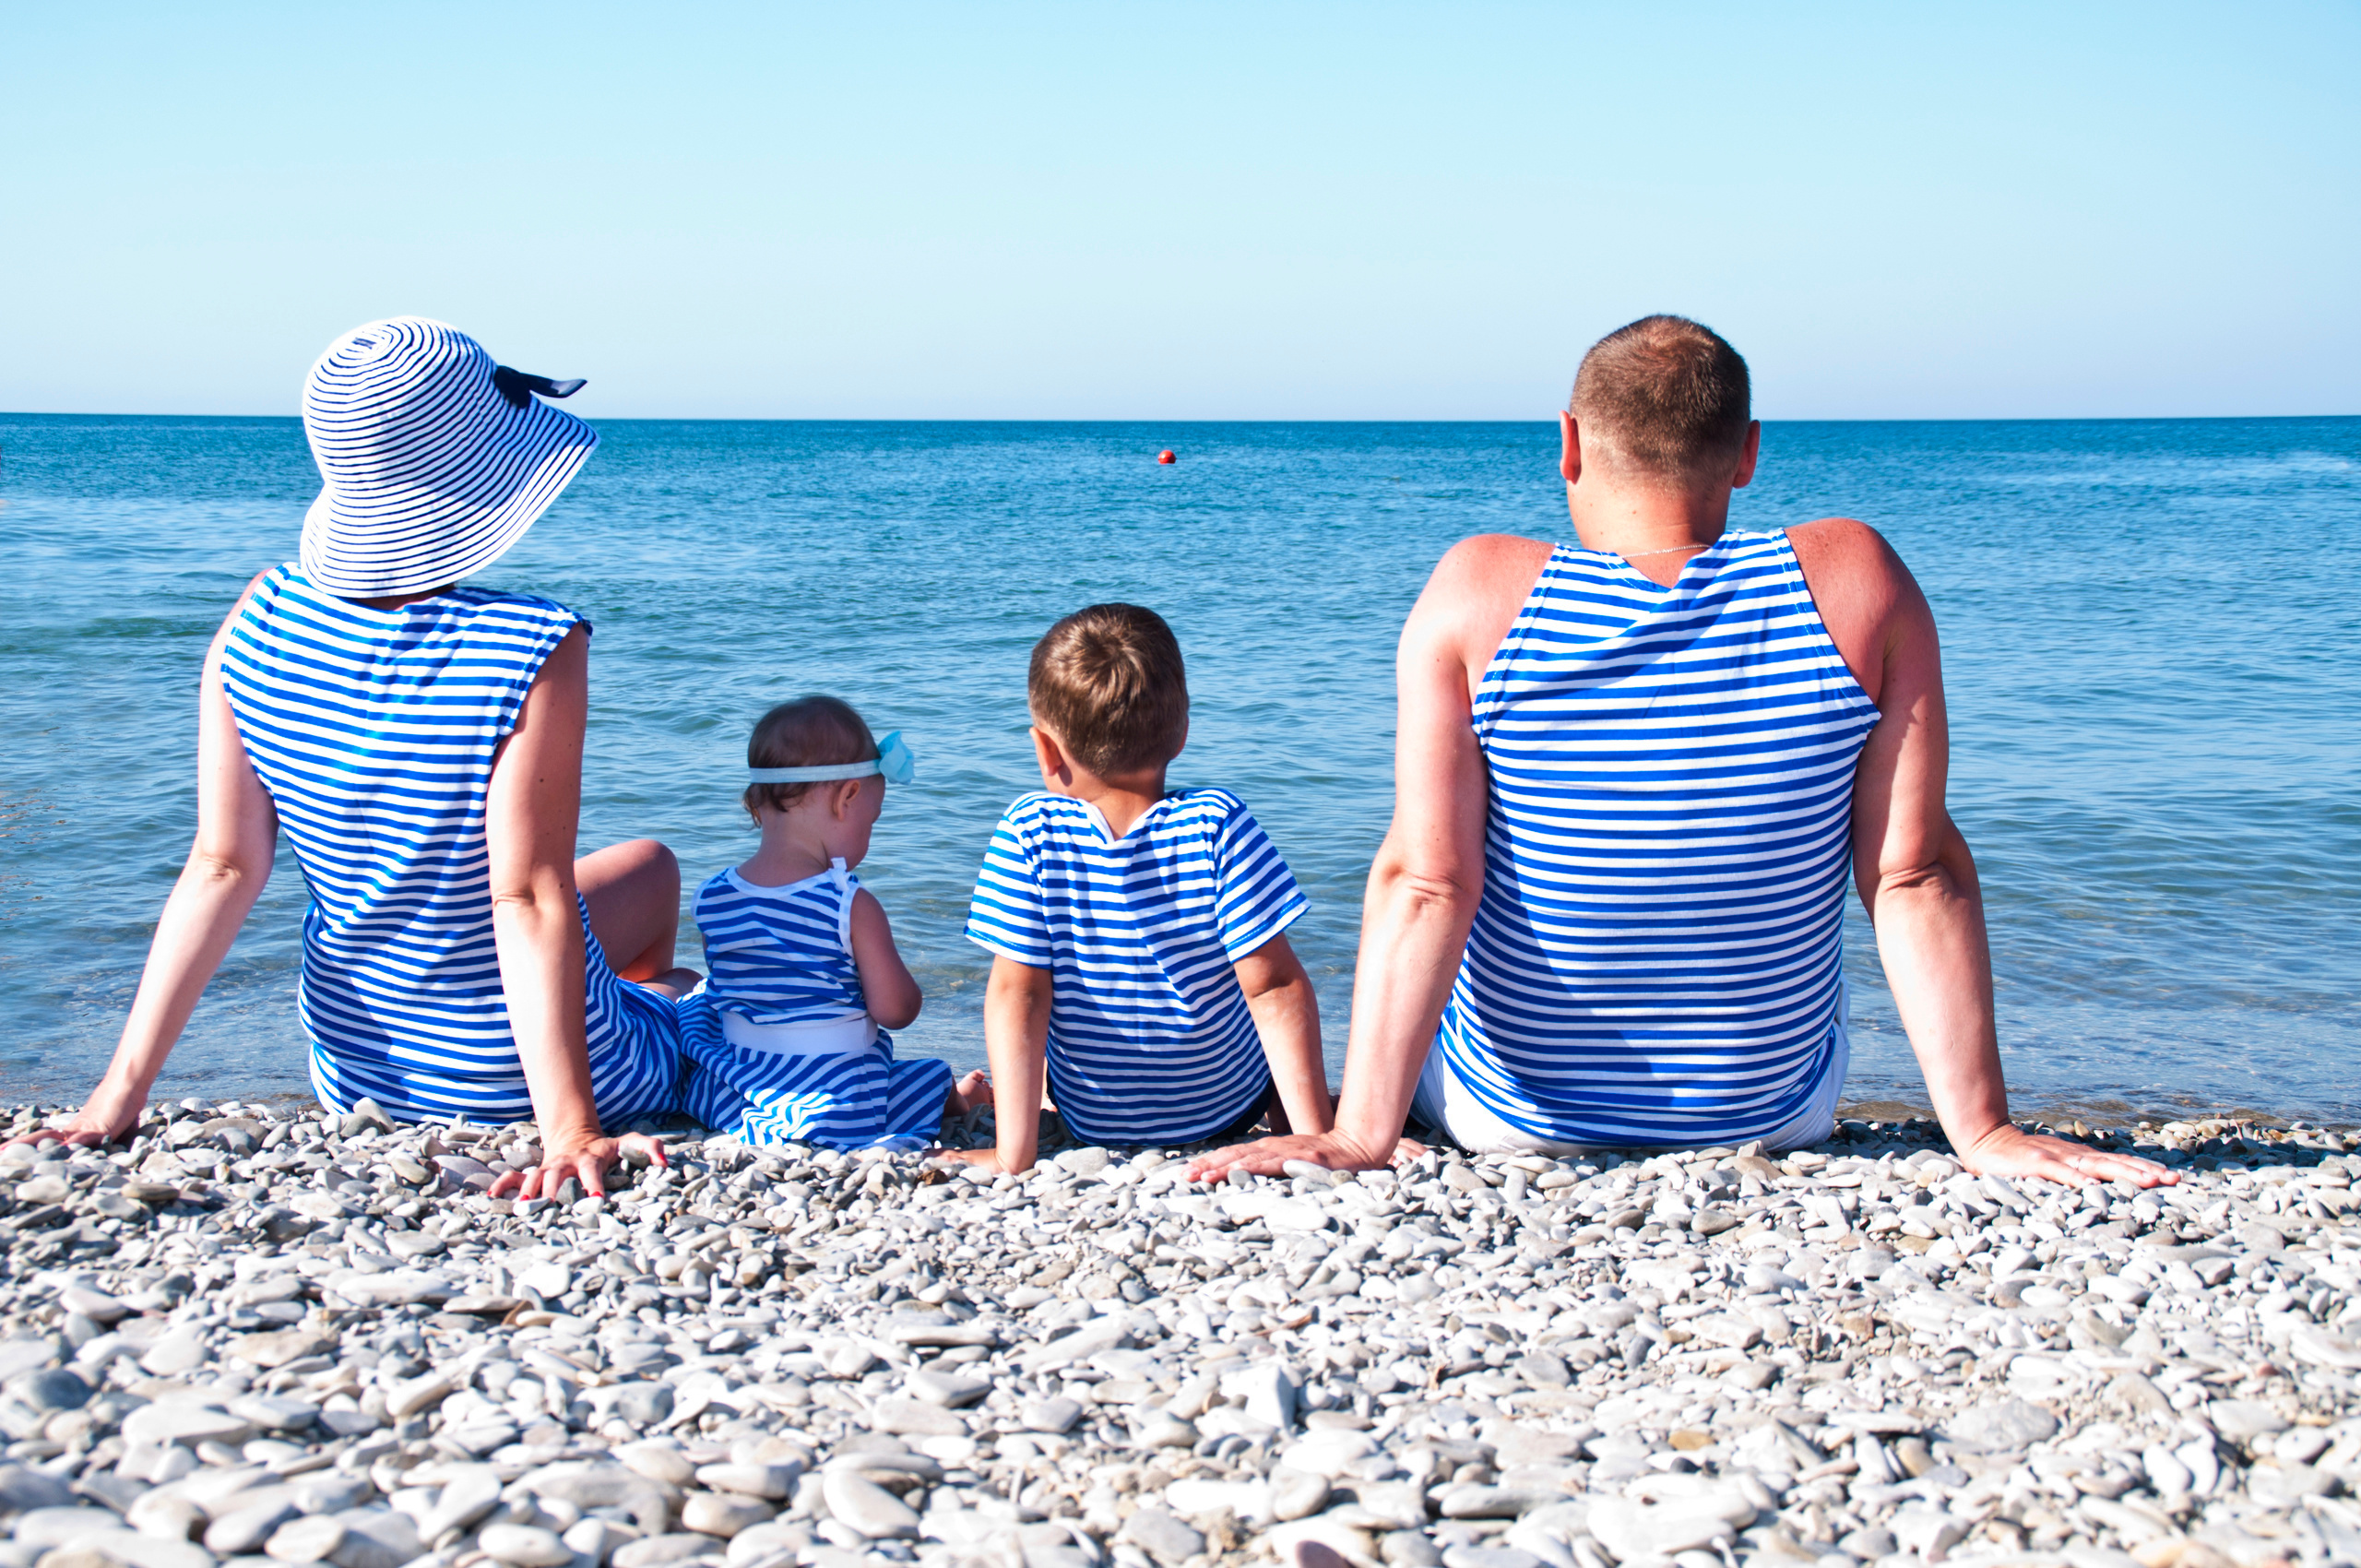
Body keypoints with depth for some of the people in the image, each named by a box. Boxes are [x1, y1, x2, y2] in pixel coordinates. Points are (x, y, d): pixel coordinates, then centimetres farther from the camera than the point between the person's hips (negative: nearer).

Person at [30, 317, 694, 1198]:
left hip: (353, 1074, 5)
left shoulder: (260, 622, -12)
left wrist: (125, 1088, -5)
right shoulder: (536, 653, -28)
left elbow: (223, 869, -11)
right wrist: (568, 1129, -25)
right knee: (647, 866, 29)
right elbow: (528, 901, -29)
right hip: (510, 1083, -5)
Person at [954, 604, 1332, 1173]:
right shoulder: (1219, 825, -21)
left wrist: (1013, 1154, -17)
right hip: (1228, 1112, -1)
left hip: (1091, 1122, 1)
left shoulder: (1029, 833, -20)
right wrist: (1315, 1134, -17)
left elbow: (1017, 994, -20)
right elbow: (1276, 988, -22)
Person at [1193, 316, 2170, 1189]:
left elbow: (1426, 882, -23)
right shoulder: (1856, 586, -14)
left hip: (1511, 1119, -1)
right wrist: (1981, 1130, -12)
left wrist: (1360, 1135, -22)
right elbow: (1916, 876, -16)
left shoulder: (1479, 597, -17)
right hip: (1775, 1115, 1)